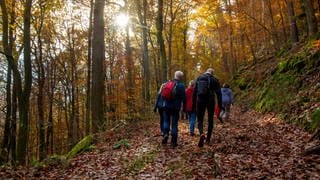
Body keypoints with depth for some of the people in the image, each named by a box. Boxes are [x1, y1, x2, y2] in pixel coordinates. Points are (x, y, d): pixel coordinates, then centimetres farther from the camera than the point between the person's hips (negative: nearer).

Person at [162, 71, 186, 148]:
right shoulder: (181, 86, -5)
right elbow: (184, 98, -5)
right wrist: (184, 108, 6)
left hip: (167, 106, 3)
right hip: (176, 107, -2)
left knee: (166, 121, 17)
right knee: (174, 124, 3)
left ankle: (166, 134, -8)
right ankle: (174, 142, 5)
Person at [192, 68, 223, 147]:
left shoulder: (199, 78, 7)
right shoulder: (214, 80, 4)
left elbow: (194, 92, 5)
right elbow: (218, 93, 0)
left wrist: (194, 104, 9)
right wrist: (220, 105, 4)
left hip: (200, 101, 0)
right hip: (210, 101, 0)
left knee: (200, 120, 7)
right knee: (210, 120, 15)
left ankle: (202, 134, -23)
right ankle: (208, 139, 18)